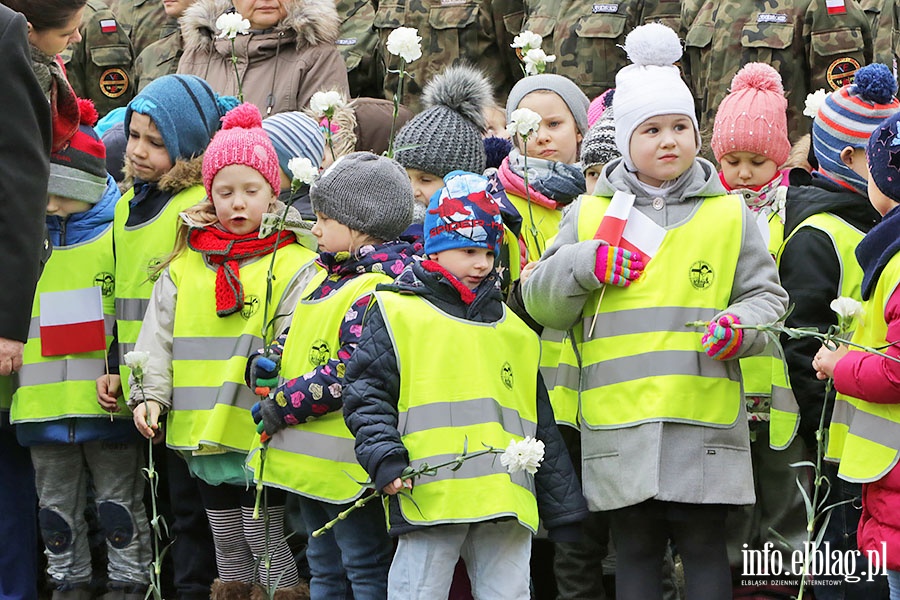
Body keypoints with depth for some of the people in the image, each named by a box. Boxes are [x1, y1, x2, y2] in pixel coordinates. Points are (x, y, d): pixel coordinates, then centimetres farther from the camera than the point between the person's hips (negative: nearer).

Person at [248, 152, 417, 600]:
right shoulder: (330, 276, 14)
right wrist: (269, 363, 5)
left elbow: (351, 371, -25)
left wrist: (285, 404, -18)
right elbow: (299, 335, 27)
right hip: (312, 460, 10)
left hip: (347, 460, -10)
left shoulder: (380, 287, -19)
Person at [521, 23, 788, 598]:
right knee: (636, 550, 5)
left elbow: (767, 296, 10)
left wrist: (741, 327, -12)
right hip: (621, 423, 1)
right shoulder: (588, 214, 12)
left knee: (705, 547, 1)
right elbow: (540, 304, 10)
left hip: (705, 420, -1)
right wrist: (585, 264, -9)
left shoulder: (730, 214, 10)